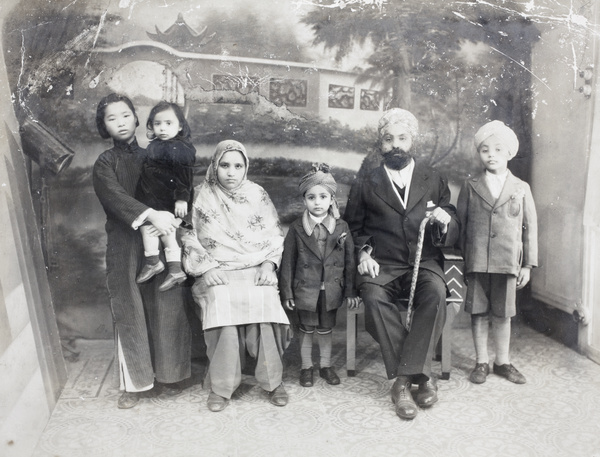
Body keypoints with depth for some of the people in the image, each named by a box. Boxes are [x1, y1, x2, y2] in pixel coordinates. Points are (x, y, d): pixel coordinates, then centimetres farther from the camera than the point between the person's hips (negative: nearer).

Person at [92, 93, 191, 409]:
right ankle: (133, 383, 14)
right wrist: (150, 215, -28)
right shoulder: (105, 164, 5)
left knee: (166, 309, 1)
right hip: (125, 246, -2)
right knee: (129, 312, 1)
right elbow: (116, 197, -13)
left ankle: (167, 375, 16)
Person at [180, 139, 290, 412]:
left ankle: (272, 381, -8)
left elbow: (275, 235, 10)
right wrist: (206, 267, -6)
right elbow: (191, 239, 8)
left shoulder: (257, 195, 10)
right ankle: (221, 386, -11)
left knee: (263, 306, -27)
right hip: (217, 274, 0)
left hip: (257, 271, 1)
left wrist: (268, 264, -5)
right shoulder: (202, 196, 9)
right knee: (222, 307, -28)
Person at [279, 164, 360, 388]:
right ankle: (306, 367, 31)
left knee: (326, 330, 15)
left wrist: (350, 291, -2)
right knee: (306, 330, 12)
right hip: (305, 289, -1)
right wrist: (287, 292, -5)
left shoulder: (341, 227, -3)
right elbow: (288, 262, -4)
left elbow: (349, 260, 0)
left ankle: (326, 365, 34)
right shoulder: (296, 228, -6)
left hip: (331, 290, 1)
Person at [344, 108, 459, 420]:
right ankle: (420, 375, -19)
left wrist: (444, 222, -12)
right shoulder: (365, 186, 11)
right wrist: (363, 252, -4)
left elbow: (452, 236, 11)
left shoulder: (435, 181, 13)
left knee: (436, 292, -32)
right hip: (382, 265, 0)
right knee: (374, 297, -32)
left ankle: (405, 379, -22)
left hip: (424, 262, 1)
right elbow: (352, 228, 16)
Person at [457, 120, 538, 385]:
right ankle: (481, 363, 21)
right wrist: (460, 259, 1)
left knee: (502, 315, 10)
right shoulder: (470, 186, 5)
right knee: (478, 313, 7)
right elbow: (460, 223, 5)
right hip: (476, 262, 0)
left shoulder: (521, 189, 6)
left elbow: (530, 228, 7)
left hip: (507, 262, 0)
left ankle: (503, 362, 26)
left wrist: (528, 264, 3)